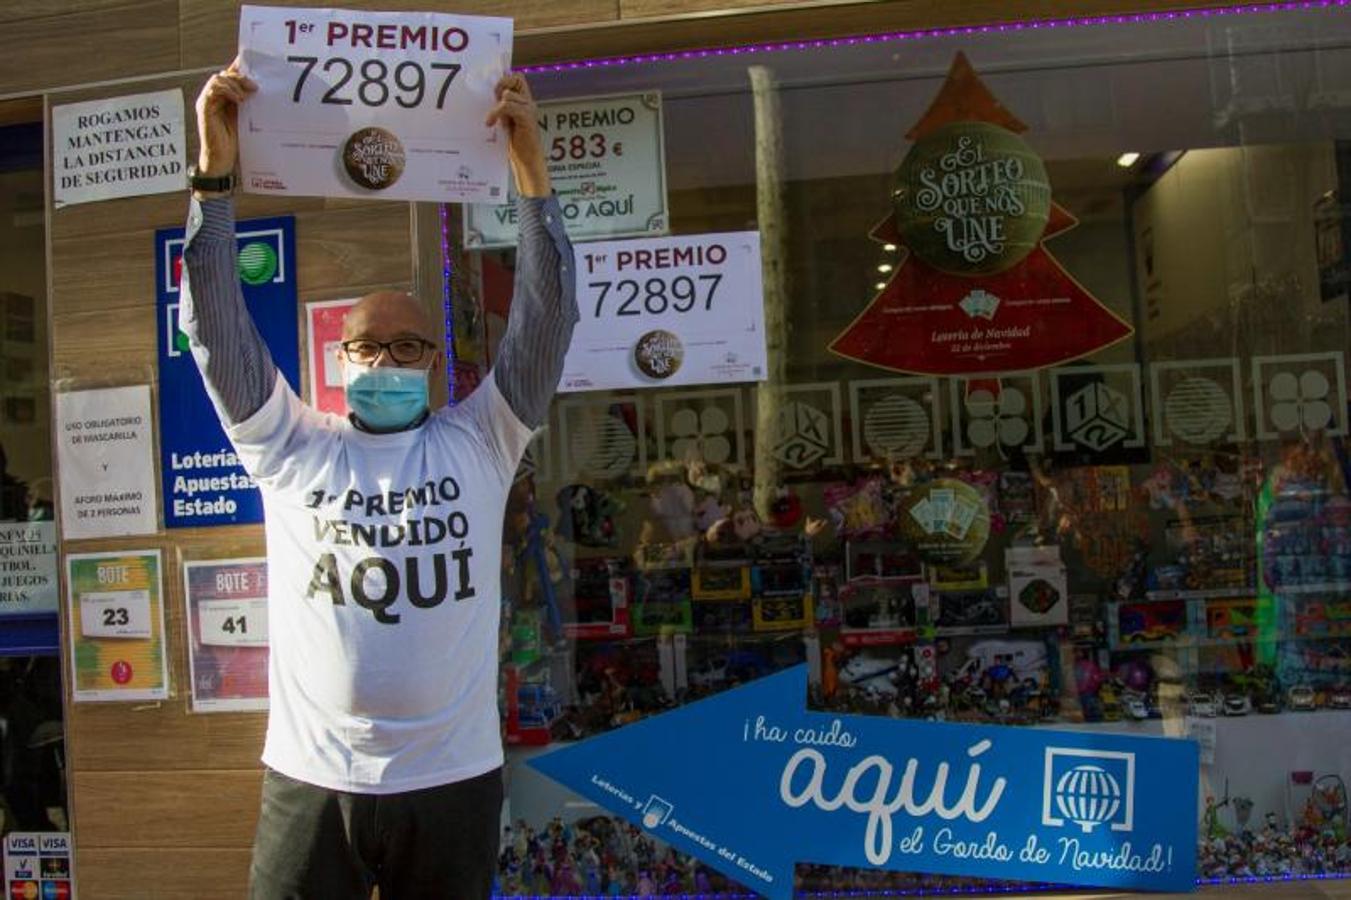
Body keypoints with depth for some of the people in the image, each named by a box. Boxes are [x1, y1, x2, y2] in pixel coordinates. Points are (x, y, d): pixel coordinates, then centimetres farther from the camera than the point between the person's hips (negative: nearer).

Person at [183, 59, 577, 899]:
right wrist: (215, 168, -12)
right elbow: (216, 319, -3)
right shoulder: (290, 447, 4)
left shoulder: (481, 442, 3)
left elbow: (548, 316, -6)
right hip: (311, 782, 0)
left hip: (454, 782, 0)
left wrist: (531, 166, -14)